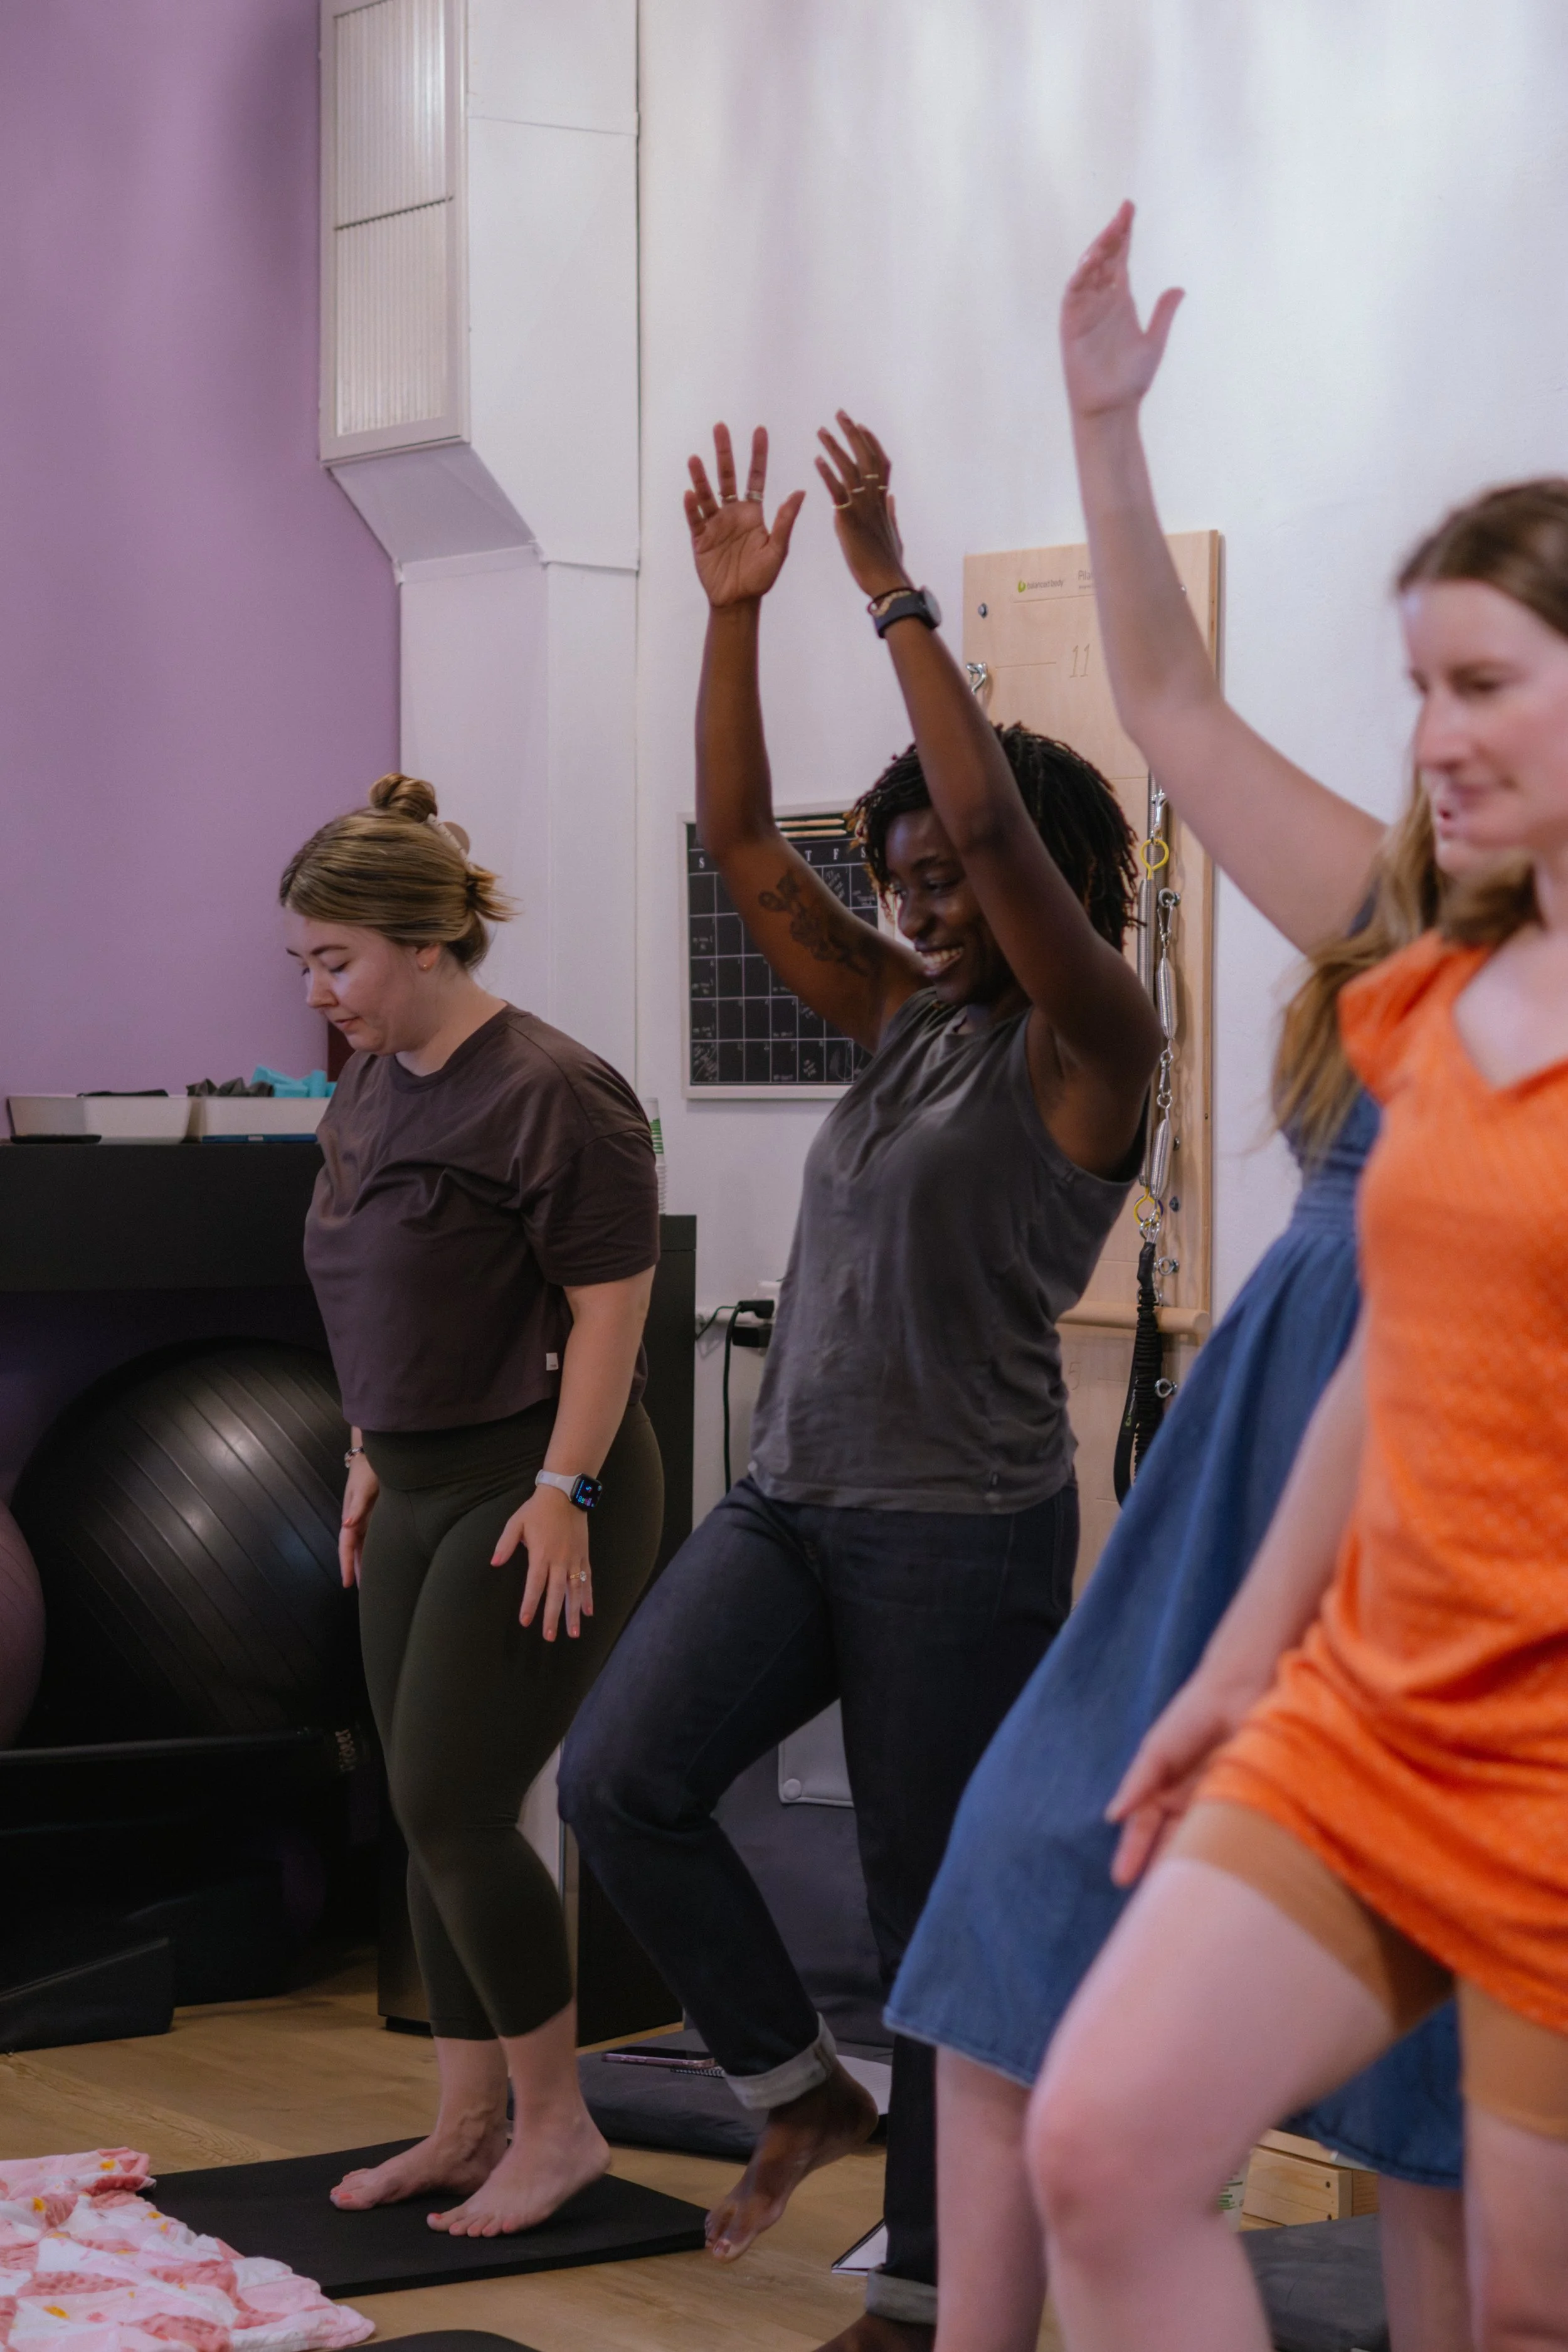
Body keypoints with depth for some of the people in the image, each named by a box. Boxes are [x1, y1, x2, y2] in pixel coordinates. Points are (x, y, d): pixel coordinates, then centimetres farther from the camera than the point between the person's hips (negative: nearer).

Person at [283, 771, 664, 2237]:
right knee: (432, 1820, 10)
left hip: (530, 1497, -9)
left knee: (452, 1811, -9)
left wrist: (562, 1494, -19)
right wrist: (370, 1458, 18)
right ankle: (468, 2127, 19)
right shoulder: (373, 1089, 10)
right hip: (422, 1495, 9)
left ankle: (556, 2125, 5)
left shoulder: (549, 1095, -17)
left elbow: (609, 1309, -18)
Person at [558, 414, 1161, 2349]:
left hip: (962, 1531, -6)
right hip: (790, 1497, 6)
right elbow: (740, 841, 8)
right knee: (619, 1778, -14)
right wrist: (733, 613, -1)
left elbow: (1000, 828, -23)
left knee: (942, 1912, 2)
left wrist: (896, 596, -23)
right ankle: (800, 2088, 6)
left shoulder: (1086, 1049, -7)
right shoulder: (902, 1020, 12)